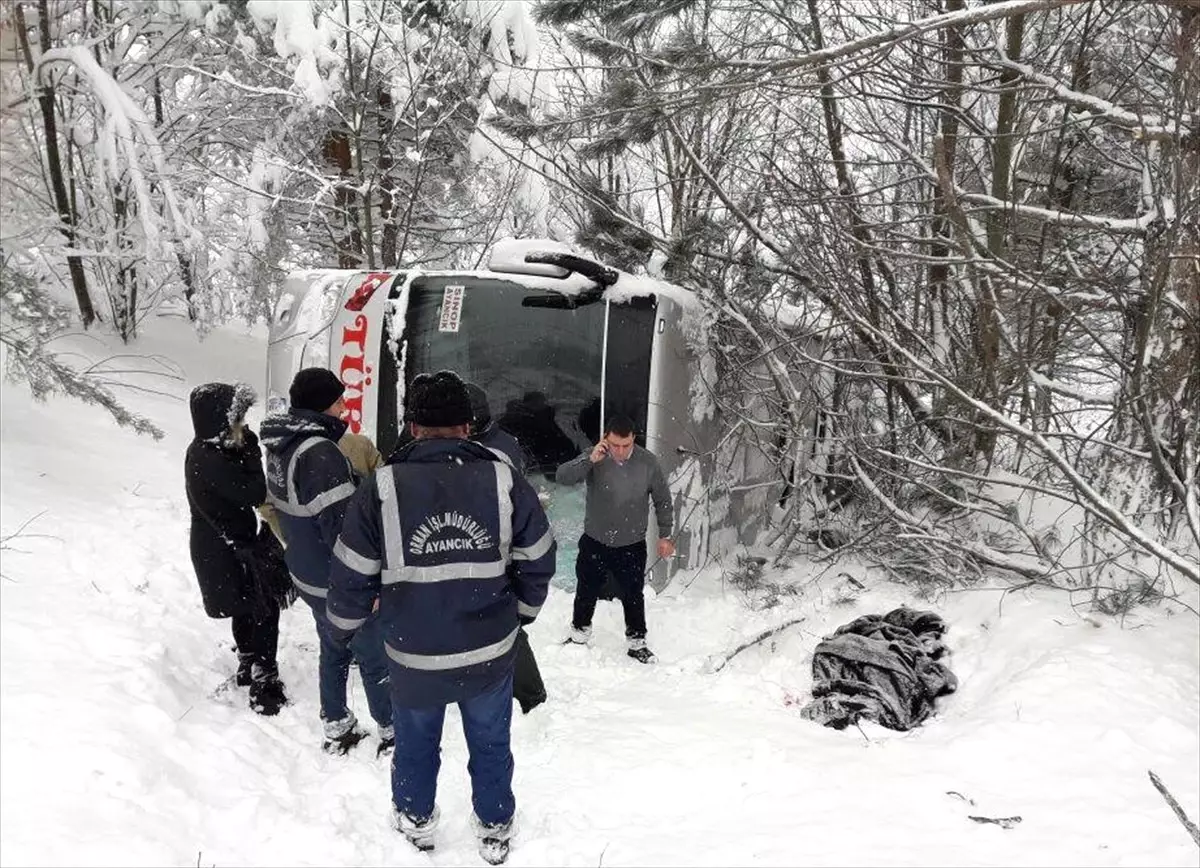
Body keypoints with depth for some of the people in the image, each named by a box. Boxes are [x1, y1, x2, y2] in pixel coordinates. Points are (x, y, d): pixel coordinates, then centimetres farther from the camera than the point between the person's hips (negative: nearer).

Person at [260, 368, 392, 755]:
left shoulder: (282, 446, 1)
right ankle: (393, 736, 26)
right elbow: (340, 527, -29)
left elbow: (276, 505, 13)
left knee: (334, 650, 25)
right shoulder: (319, 454, -29)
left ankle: (337, 730, 39)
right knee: (376, 661, 9)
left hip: (308, 574, 9)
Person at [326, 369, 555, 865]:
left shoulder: (382, 488, -15)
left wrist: (344, 624, 12)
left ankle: (416, 821, 49)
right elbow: (538, 561, -3)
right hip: (491, 652, 0)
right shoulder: (505, 481, -12)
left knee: (416, 743, 26)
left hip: (414, 656, 0)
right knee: (491, 743, 23)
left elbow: (352, 577, -9)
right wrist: (521, 612, 16)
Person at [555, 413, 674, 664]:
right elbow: (562, 477, -27)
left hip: (632, 546, 0)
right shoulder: (595, 458, -15)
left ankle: (637, 643, 36)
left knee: (633, 597, 15)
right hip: (594, 543, 0)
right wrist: (590, 460, -38)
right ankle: (579, 635, 42)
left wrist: (665, 535, 3)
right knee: (586, 593, 19)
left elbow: (662, 500, -1)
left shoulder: (647, 461, -14)